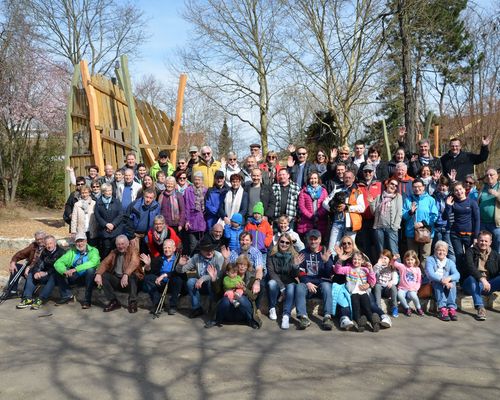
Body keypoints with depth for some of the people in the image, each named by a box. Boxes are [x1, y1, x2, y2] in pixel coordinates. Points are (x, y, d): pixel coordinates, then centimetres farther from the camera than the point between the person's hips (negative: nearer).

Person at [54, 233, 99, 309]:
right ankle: (67, 295, 1)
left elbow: (93, 262, -30)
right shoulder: (72, 251, 5)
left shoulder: (93, 251, -8)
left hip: (88, 277, -4)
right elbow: (58, 263, -5)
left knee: (90, 270, -35)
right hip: (75, 277, 4)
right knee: (59, 271, -13)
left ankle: (87, 299, -23)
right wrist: (65, 271, -28)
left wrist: (75, 269, -38)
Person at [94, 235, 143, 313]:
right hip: (116, 279, 5)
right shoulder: (114, 253, 11)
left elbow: (134, 263, -27)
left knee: (132, 276, -35)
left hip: (129, 280, -5)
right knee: (103, 275, -16)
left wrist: (126, 274, -45)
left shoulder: (132, 251, -6)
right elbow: (105, 263, -2)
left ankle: (132, 302, -19)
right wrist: (98, 274, -23)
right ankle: (113, 301, -8)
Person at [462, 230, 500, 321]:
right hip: (474, 282, -3)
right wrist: (482, 279, -34)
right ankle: (480, 308, -41)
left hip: (488, 284, 3)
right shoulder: (470, 251, 0)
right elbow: (470, 267, -18)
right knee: (472, 278, -36)